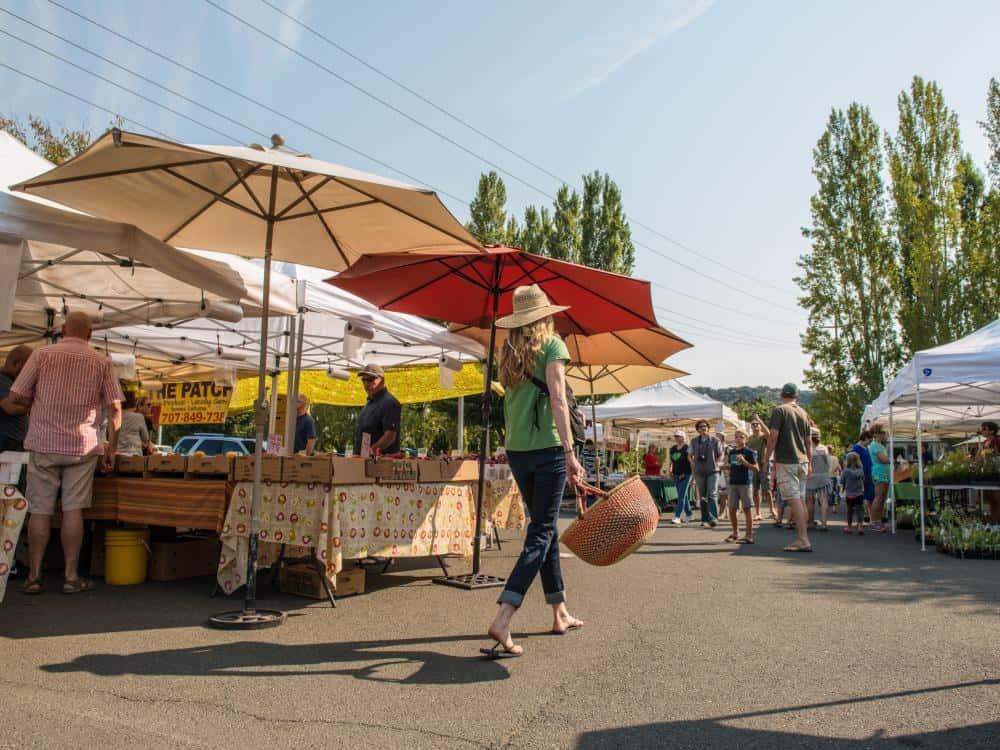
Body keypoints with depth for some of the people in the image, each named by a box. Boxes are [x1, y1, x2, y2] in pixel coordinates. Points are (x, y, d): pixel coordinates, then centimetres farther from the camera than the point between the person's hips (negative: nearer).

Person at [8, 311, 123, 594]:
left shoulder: (42, 355, 2)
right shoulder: (102, 362, 3)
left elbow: (17, 396, 0)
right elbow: (114, 408, -1)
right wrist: (111, 449, 4)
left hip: (44, 444, 0)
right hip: (82, 446, 0)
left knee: (40, 511, 7)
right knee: (73, 510, 3)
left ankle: (34, 576, 11)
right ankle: (71, 577, 7)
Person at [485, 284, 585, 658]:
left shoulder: (509, 352, 13)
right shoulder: (551, 344, -4)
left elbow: (511, 402, 13)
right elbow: (557, 398, -15)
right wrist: (570, 453, -19)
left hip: (516, 451, 6)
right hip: (547, 449, -6)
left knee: (546, 528, 17)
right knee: (541, 533, -4)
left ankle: (560, 614, 27)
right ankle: (502, 620, -14)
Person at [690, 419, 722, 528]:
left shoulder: (714, 440, 3)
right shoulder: (694, 441, 9)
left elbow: (721, 455, 8)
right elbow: (691, 456, 17)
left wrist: (715, 463, -6)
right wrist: (693, 466, 4)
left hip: (712, 471, -3)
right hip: (699, 472, 3)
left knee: (712, 494, -13)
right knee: (702, 496, 7)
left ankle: (714, 518, -15)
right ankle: (705, 519, 15)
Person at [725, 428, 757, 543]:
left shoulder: (749, 452, -4)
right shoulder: (732, 452, 14)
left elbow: (756, 468, -10)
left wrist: (744, 462, -21)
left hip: (745, 483, -6)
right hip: (733, 483, 6)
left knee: (747, 508, -2)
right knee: (732, 509, 9)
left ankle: (749, 536, 3)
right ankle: (735, 533, 25)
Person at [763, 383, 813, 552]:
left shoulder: (779, 411, -6)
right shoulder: (803, 413, 12)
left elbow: (773, 436, -12)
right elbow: (808, 441, 16)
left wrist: (767, 458, -4)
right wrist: (810, 463, 22)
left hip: (785, 462, -6)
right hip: (802, 461, 6)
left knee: (794, 500, -8)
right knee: (801, 499, 9)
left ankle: (804, 540, -12)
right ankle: (803, 539, 12)